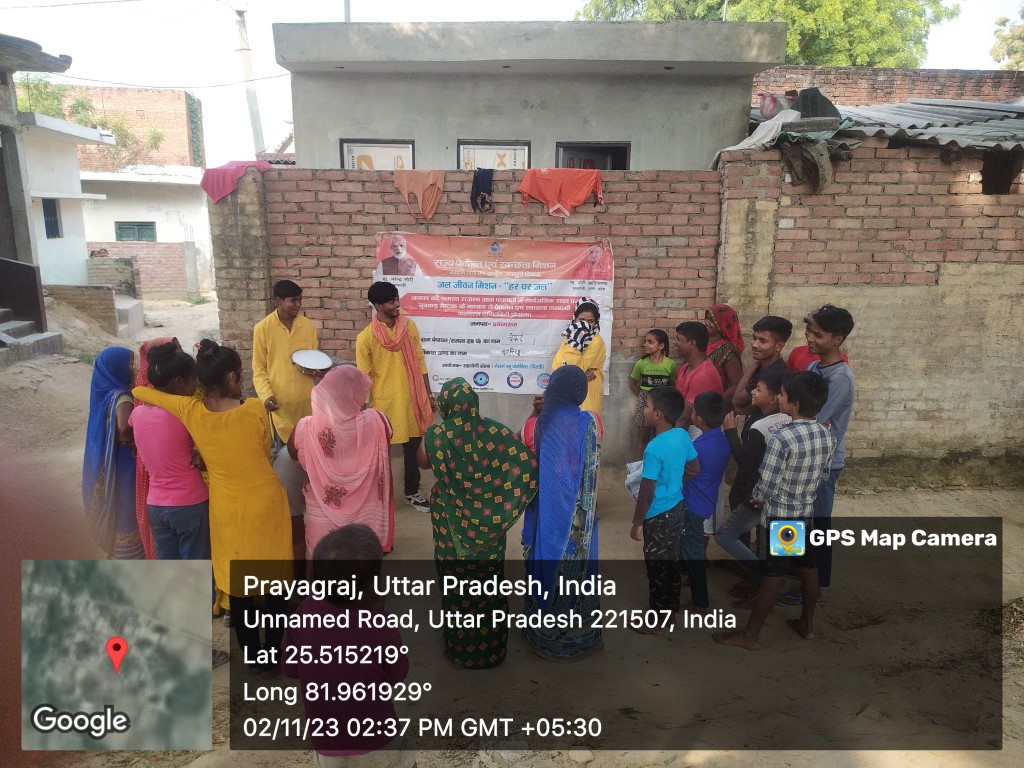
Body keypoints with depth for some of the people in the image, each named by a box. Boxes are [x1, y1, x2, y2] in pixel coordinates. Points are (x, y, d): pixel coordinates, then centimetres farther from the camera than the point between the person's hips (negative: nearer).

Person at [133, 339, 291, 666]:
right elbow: (266, 452, -4)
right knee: (273, 579, 17)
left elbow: (139, 391, 0)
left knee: (238, 584, 18)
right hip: (265, 504, -2)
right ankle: (273, 649, 29)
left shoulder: (191, 412, -15)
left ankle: (251, 654, 32)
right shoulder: (255, 409, -20)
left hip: (229, 511, 2)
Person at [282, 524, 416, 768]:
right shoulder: (381, 630, -25)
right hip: (376, 748, -2)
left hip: (325, 747, 3)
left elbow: (290, 668, -1)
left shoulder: (306, 612, -15)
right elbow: (398, 675, -6)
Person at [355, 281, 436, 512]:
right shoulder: (365, 337, -12)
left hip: (412, 400, 4)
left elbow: (420, 363, 7)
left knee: (413, 449, 15)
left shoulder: (409, 326, 0)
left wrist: (428, 395, 8)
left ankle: (412, 493, 33)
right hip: (384, 404, -4)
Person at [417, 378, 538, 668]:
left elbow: (423, 463, 4)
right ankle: (490, 645, 34)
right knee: (488, 580, 18)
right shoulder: (494, 431, -14)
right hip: (487, 523, 2)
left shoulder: (436, 436, -17)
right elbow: (529, 463, -17)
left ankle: (460, 646, 32)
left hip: (452, 523, -1)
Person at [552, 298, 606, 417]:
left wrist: (574, 343, -23)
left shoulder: (596, 341, -11)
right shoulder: (571, 337, 8)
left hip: (586, 394, -5)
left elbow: (578, 368, -19)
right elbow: (556, 365, -4)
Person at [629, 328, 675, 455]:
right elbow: (633, 384, 5)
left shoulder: (670, 364, -8)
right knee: (644, 437, 10)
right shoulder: (641, 364, -6)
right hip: (645, 402, 1)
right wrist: (643, 397, 1)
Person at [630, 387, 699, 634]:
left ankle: (656, 621, 21)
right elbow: (695, 468, 10)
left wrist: (637, 522, -10)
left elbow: (646, 493, -22)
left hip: (658, 516, -8)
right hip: (677, 508, 8)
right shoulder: (683, 435, -5)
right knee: (672, 562, 21)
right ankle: (671, 608, 38)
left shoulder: (654, 449, -27)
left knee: (657, 568, 7)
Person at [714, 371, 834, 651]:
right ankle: (807, 624, 37)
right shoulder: (827, 436, -3)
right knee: (807, 567, 20)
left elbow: (766, 487, -22)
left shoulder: (782, 437, -27)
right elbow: (821, 477, 8)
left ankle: (750, 635, 14)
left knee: (772, 575, 1)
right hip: (806, 513, 7)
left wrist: (755, 500, -1)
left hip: (778, 517, -7)